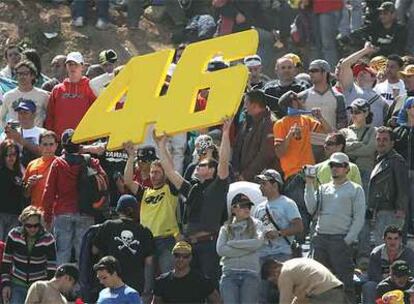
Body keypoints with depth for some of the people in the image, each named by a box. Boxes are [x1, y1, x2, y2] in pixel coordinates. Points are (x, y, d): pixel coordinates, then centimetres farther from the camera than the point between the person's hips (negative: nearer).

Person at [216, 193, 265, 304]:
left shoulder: (256, 224, 12)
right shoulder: (225, 228, 14)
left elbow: (259, 242, -7)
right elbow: (220, 249, -2)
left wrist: (232, 243, -4)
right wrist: (247, 249, -6)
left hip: (250, 273, 0)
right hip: (229, 274, 1)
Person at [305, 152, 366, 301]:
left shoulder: (355, 189, 5)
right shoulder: (323, 188, 18)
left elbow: (359, 218, -1)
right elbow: (311, 209, 4)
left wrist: (348, 240, -11)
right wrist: (309, 185, -1)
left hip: (341, 240, -5)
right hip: (320, 238, 5)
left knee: (344, 282, -8)